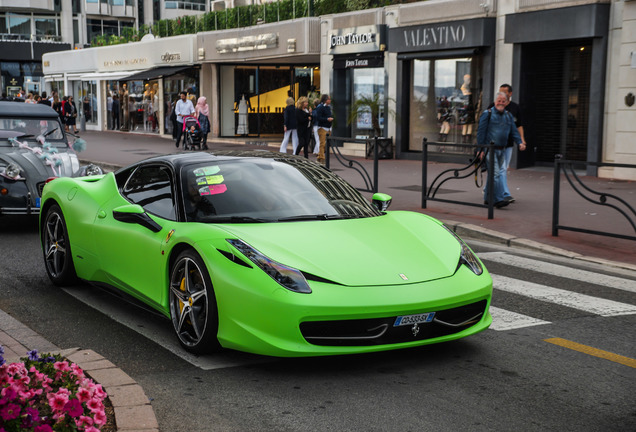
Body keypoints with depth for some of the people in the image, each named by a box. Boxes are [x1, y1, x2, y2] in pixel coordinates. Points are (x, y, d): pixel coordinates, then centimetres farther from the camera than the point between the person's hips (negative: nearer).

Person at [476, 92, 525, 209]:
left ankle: (487, 198, 21)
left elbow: (514, 131, 15)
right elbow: (481, 132, -5)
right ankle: (498, 200, -18)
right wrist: (481, 149, -10)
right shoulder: (487, 114, -4)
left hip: (501, 150, 6)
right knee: (495, 174, -14)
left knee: (493, 175, 12)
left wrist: (520, 142, -4)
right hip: (490, 149, -6)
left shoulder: (508, 116, 15)